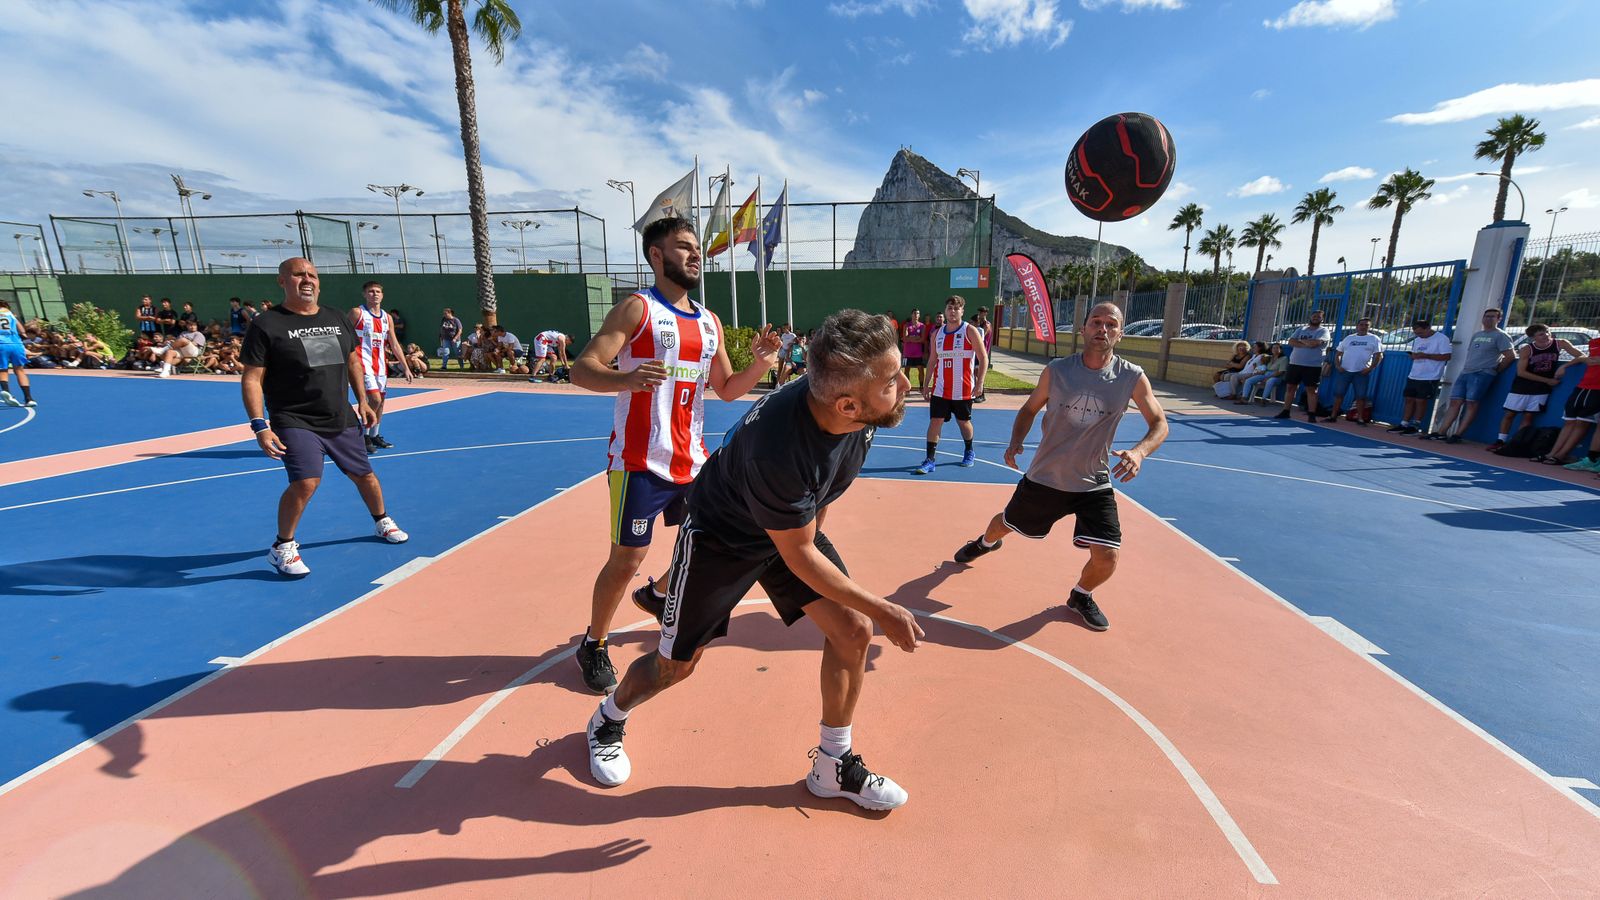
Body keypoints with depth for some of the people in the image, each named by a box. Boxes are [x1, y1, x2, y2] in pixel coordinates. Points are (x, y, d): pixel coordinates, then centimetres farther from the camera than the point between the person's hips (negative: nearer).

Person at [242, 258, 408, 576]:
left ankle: (382, 522, 40)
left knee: (364, 475, 14)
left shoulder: (338, 320, 8)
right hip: (295, 422, -5)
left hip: (342, 420, 5)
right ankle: (282, 547, 2)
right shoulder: (266, 324, -8)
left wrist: (363, 401, 13)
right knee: (306, 482, -22)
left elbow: (353, 361, 20)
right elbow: (252, 379, -10)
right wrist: (260, 426, -17)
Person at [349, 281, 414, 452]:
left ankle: (375, 436, 24)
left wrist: (405, 367, 9)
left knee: (380, 401, 11)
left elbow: (395, 344, 14)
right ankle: (365, 436, -1)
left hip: (381, 364, 6)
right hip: (363, 362, -6)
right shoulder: (357, 313, -4)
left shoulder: (387, 318, 12)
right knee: (375, 399, -16)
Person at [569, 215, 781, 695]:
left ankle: (656, 593, 46)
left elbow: (726, 388, 17)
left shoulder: (709, 321, 12)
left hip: (691, 460, 7)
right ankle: (593, 646, 26)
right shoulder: (637, 308, -7)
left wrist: (759, 364, -2)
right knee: (626, 559, 1)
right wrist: (627, 378, -36)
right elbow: (581, 370, -15)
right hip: (639, 461, -6)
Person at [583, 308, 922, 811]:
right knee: (675, 665, 9)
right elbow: (798, 558, -27)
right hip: (721, 536, -6)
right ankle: (608, 720, 44)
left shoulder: (860, 407, -21)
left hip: (794, 522, 6)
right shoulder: (778, 448, -43)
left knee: (853, 630, -5)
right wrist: (884, 610, -20)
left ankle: (832, 766, 18)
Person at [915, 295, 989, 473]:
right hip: (940, 389, 3)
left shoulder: (970, 331, -5)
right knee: (935, 421, -5)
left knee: (963, 421, 12)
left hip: (963, 389, -3)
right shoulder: (937, 334, 8)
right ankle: (929, 461, -2)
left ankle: (969, 453, 36)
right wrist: (926, 384, 9)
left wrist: (979, 383, -15)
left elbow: (983, 358, -6)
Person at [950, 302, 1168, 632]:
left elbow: (1159, 423, -3)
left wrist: (1140, 451, -26)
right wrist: (1016, 441, -15)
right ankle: (985, 543, 58)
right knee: (1007, 523, 19)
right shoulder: (1056, 370, -10)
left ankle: (1081, 596, 27)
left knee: (1106, 558, -9)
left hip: (1095, 484, 0)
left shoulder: (1132, 378, -11)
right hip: (1045, 477, 1)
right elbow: (1030, 409, 4)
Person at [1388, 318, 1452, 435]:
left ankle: (1415, 425, 4)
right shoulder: (1417, 340, 14)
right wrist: (1413, 356, -3)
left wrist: (1425, 356, -20)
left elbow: (1446, 356, -12)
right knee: (1409, 399, 5)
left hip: (1429, 377, -6)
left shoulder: (1441, 338, -7)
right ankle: (1404, 424, 8)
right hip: (1413, 376, 6)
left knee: (1421, 401, -3)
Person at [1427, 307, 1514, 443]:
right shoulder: (1476, 335, 21)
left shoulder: (1500, 336, 0)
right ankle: (1441, 432, -3)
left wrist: (1496, 370, -1)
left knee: (1471, 404, -8)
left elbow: (1510, 356, -5)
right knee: (1455, 402, 0)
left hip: (1482, 374, -6)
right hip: (1465, 373, 6)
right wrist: (1467, 367, 14)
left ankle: (1457, 435, -11)